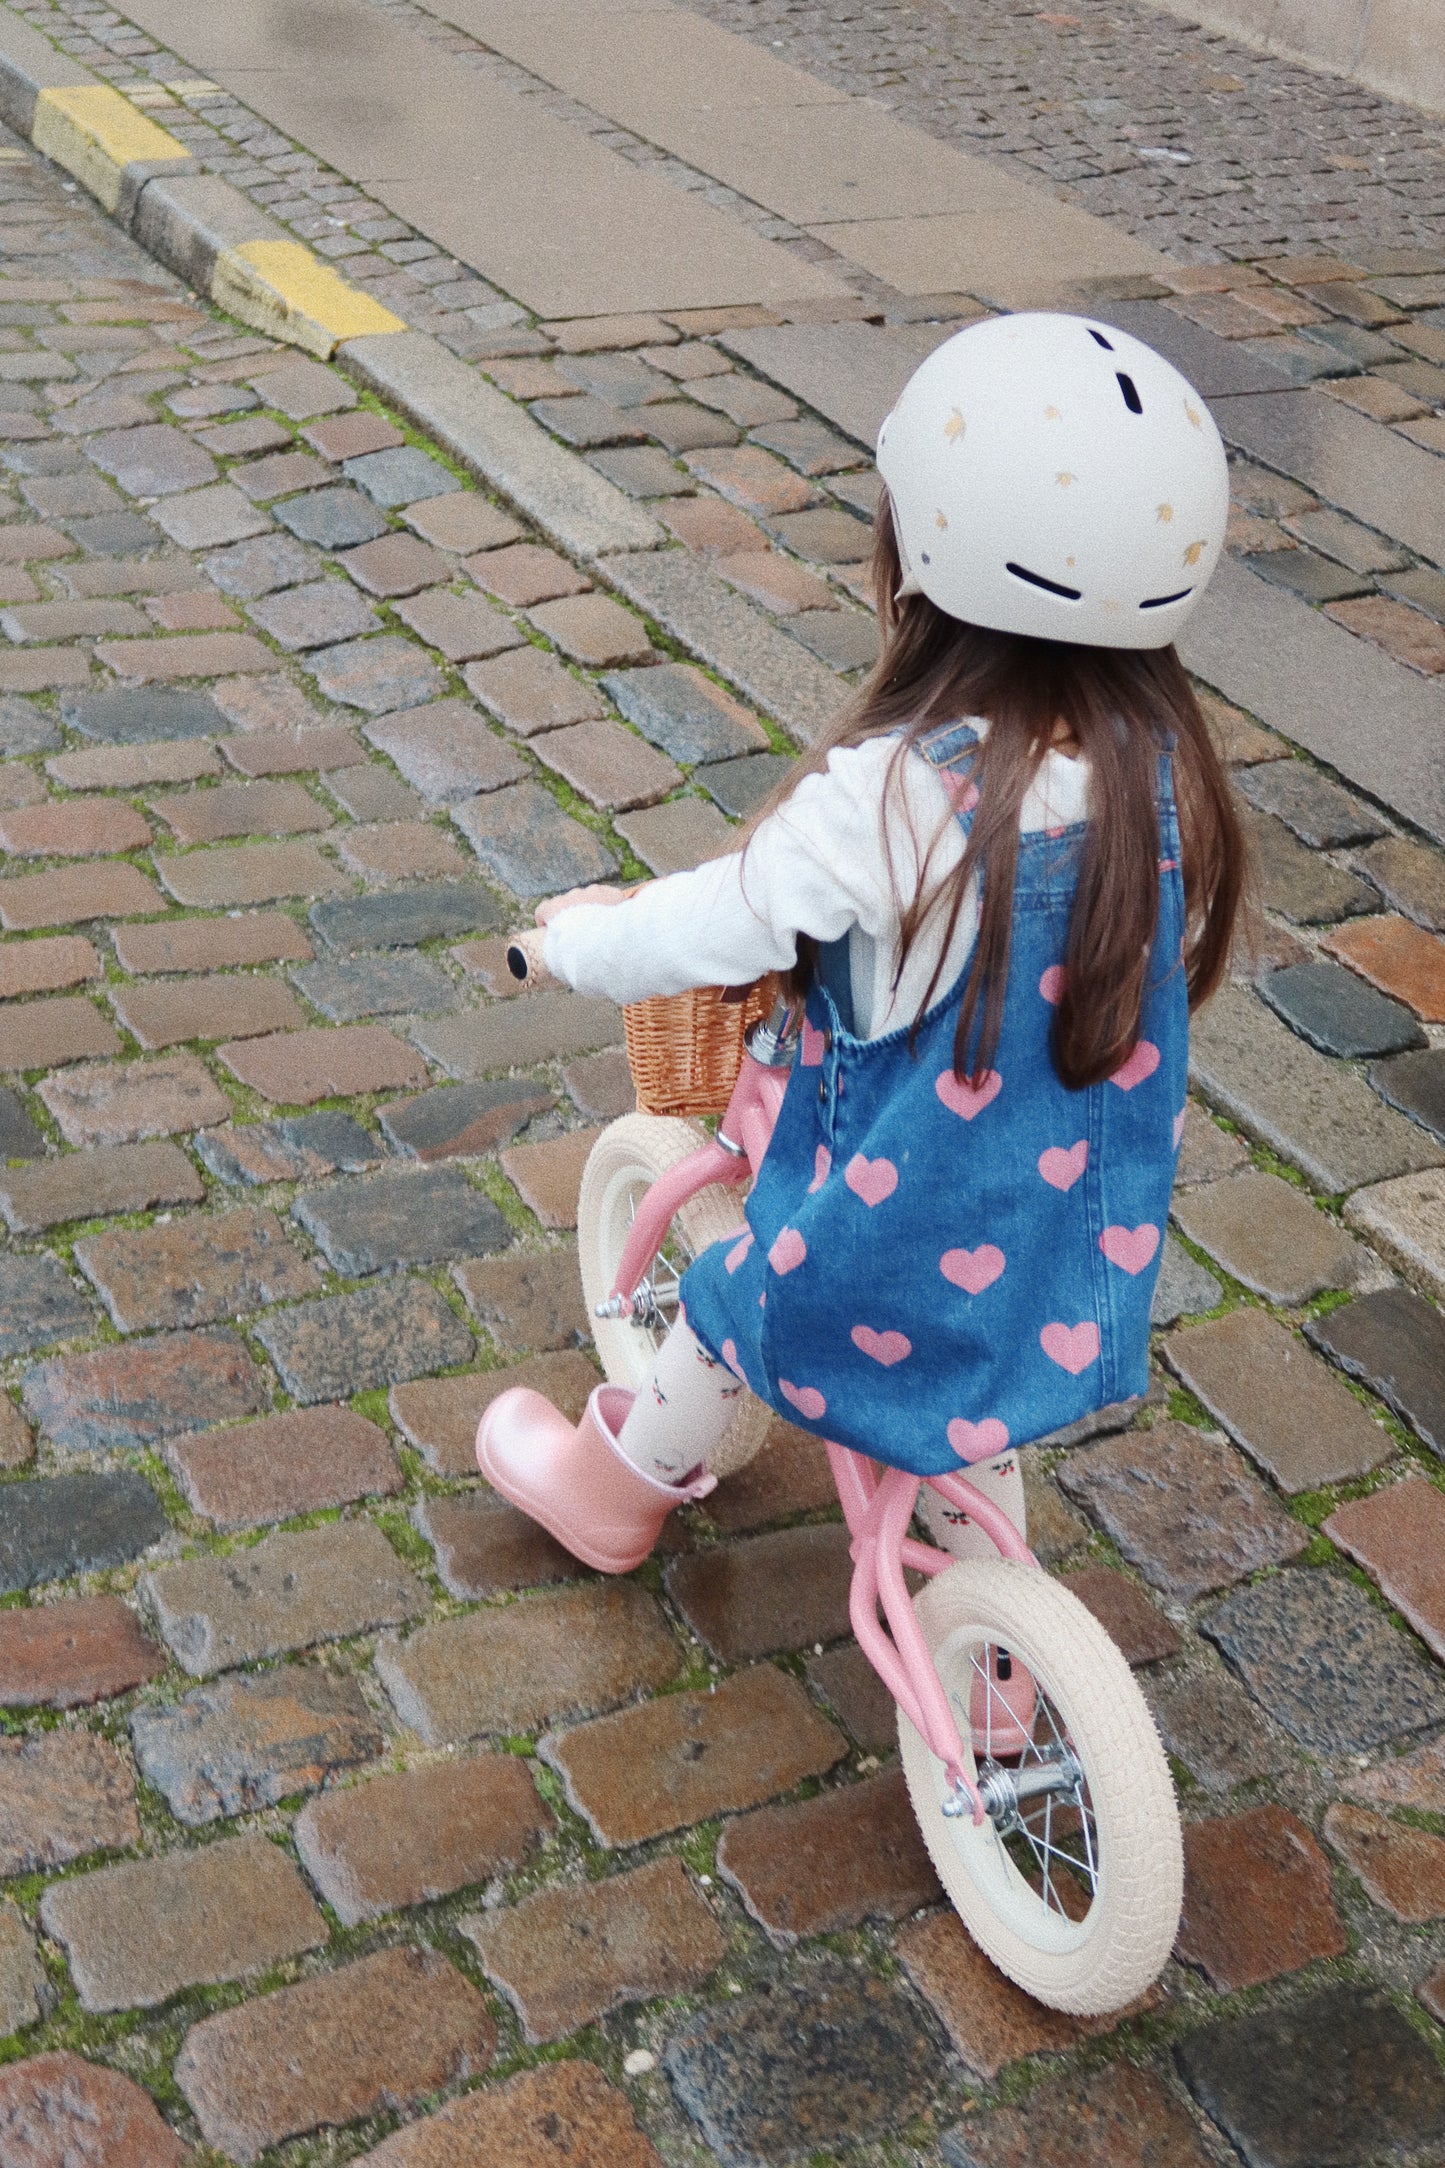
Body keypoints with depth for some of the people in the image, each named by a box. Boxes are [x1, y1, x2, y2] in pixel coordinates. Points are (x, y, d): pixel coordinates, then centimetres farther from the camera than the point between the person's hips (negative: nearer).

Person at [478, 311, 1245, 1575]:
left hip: (901, 1240, -4)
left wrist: (577, 932, 0)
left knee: (729, 1308, 26)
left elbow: (697, 940, -22)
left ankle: (621, 1491, 51)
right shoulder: (1163, 761, -12)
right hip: (1087, 1233, 5)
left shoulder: (888, 795, -30)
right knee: (975, 1422, 32)